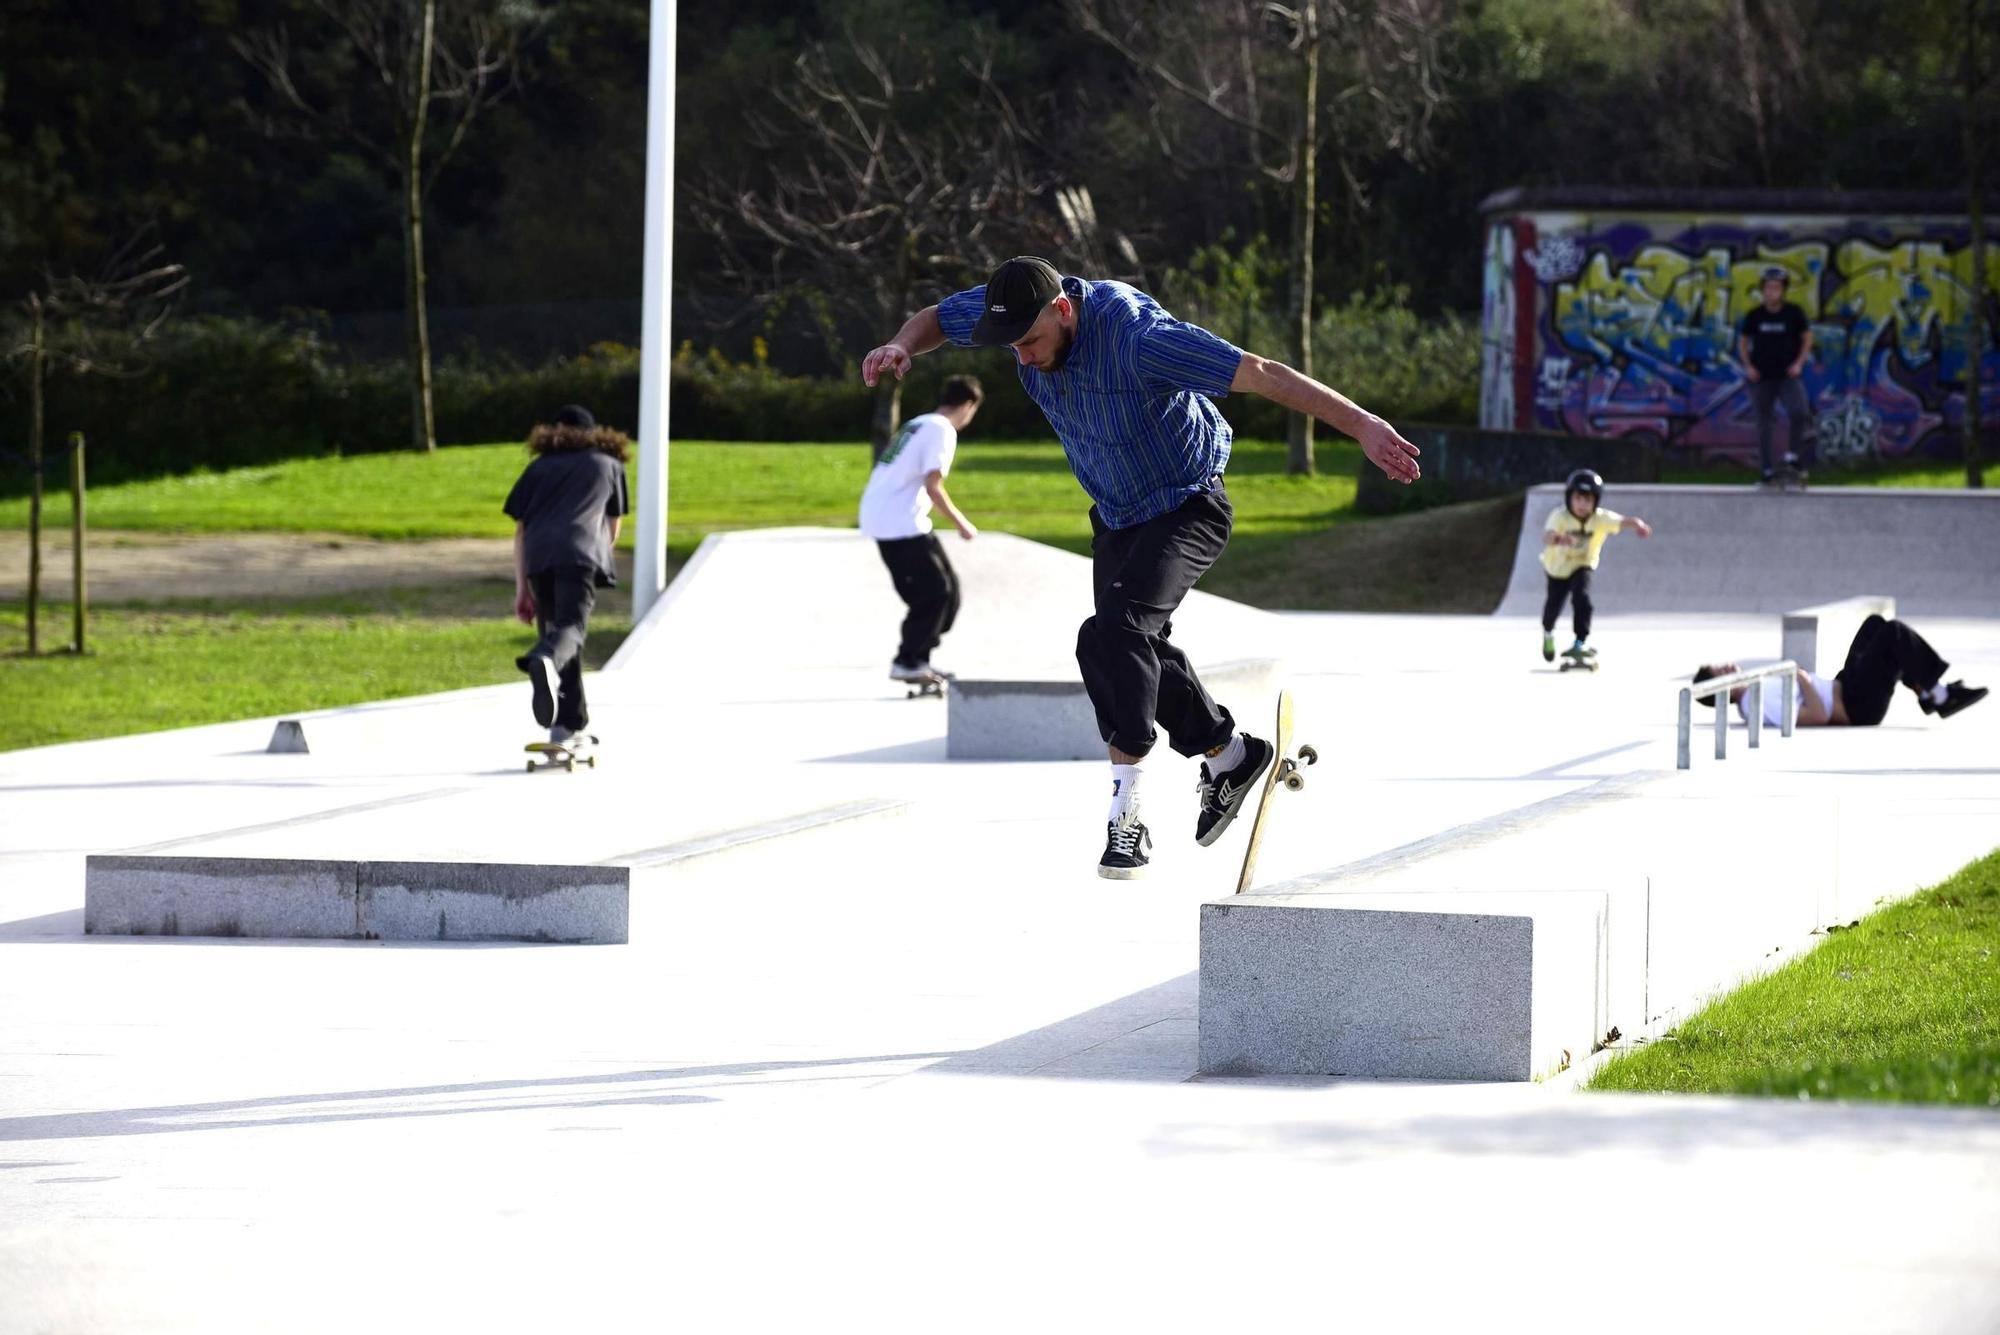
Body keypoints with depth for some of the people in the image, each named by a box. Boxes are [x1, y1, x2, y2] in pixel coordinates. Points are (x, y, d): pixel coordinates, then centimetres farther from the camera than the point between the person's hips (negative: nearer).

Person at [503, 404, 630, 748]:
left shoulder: (538, 467, 27)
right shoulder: (608, 464, 26)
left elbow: (520, 531, 19)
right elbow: (612, 531, 25)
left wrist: (521, 589, 19)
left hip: (538, 556, 3)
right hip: (580, 553, -3)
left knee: (553, 627, 14)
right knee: (571, 626, -17)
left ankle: (569, 726, 11)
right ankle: (544, 660, -53)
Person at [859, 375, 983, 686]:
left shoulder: (919, 425, 19)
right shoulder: (942, 430, -10)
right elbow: (933, 486, -17)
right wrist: (961, 524, -7)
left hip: (880, 518, 9)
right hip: (900, 524, -9)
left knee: (944, 586, 13)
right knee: (935, 591, -5)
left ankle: (918, 659, 15)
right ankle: (907, 663, -4)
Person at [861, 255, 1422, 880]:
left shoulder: (1136, 336, -36)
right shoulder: (1021, 310, -16)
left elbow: (1263, 375, -35)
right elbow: (937, 318, 3)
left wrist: (1363, 425, -37)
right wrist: (902, 347, -21)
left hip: (1186, 508, -8)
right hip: (1116, 516, 8)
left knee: (1112, 636, -27)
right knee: (1142, 652, 18)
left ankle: (1124, 816, -26)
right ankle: (1230, 755, 42)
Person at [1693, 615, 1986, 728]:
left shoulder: (1754, 695, 5)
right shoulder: (1762, 706, -27)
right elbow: (1818, 716, -32)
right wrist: (1803, 679, -21)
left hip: (1843, 688, 10)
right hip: (1857, 707, -10)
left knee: (1875, 625, 17)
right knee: (1894, 633, -12)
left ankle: (1928, 693, 17)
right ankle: (1939, 693, 1)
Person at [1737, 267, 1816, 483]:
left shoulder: (1793, 312, -2)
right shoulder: (1755, 315, 0)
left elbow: (1807, 338, 6)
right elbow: (1743, 342, 10)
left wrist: (1798, 363, -5)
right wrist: (1748, 366, -2)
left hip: (1787, 376, -1)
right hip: (1762, 377, 1)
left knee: (1799, 413, -21)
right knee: (1763, 423, 5)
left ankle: (1794, 454, -1)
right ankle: (1766, 468, 13)